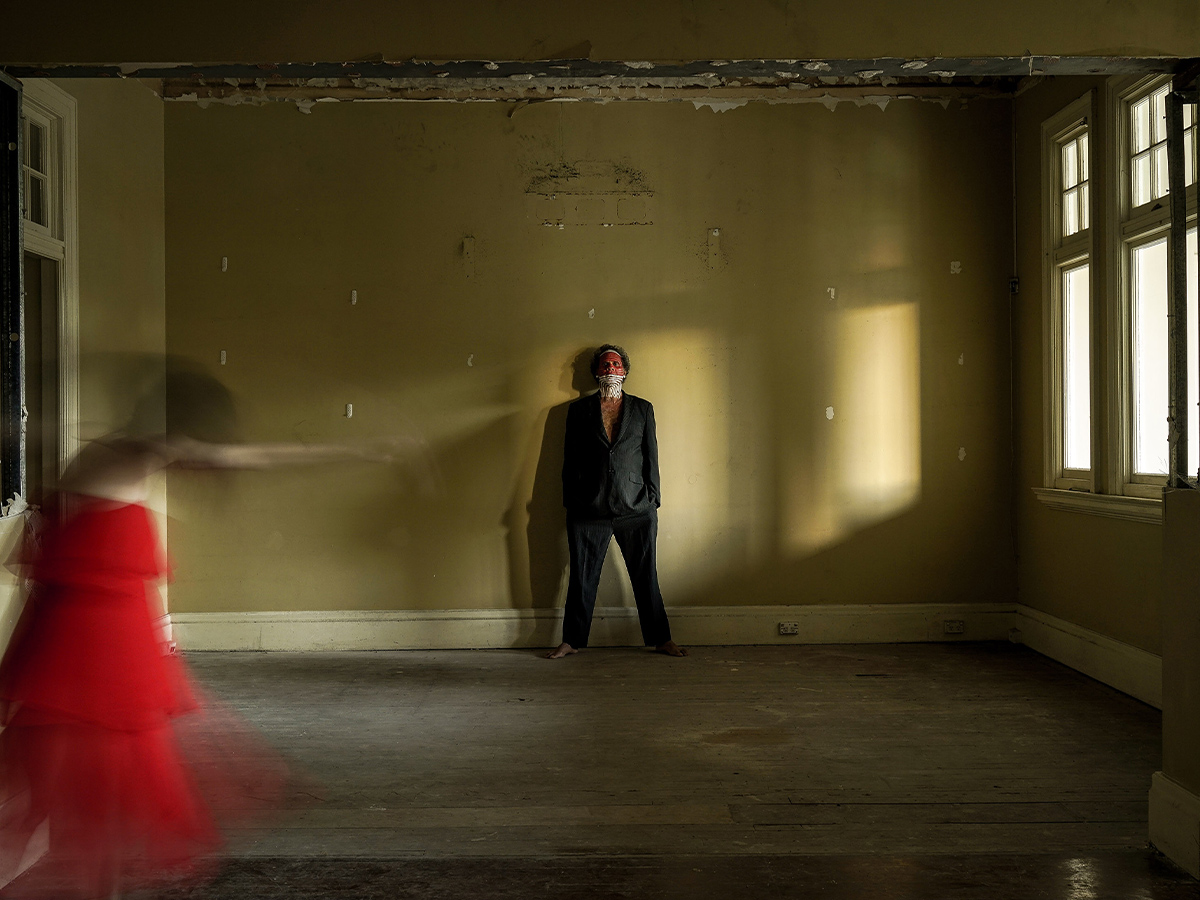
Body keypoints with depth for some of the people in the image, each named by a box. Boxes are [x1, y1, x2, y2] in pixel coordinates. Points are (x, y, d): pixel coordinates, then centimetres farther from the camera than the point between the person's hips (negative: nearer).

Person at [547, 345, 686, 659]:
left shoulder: (642, 409, 12)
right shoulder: (579, 410, 10)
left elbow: (651, 456, 10)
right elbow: (570, 459, 9)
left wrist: (651, 500, 2)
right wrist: (571, 502, 2)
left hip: (636, 508, 0)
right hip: (589, 509, 0)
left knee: (646, 577, 4)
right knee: (582, 577, 4)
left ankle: (660, 639, 14)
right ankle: (572, 640, 15)